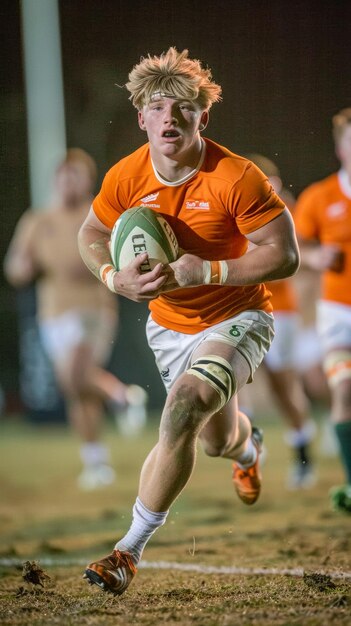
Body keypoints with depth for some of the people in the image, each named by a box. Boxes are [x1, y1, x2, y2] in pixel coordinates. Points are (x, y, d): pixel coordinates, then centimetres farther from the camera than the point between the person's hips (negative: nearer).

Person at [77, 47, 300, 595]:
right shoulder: (126, 177, -13)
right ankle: (248, 446, 64)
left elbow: (284, 256, -23)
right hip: (169, 323, 5)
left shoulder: (236, 178, -26)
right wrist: (115, 277, -16)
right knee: (216, 440, 21)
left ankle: (131, 550, -22)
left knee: (185, 405, -30)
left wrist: (205, 271, -31)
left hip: (237, 318, -5)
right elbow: (91, 235, 5)